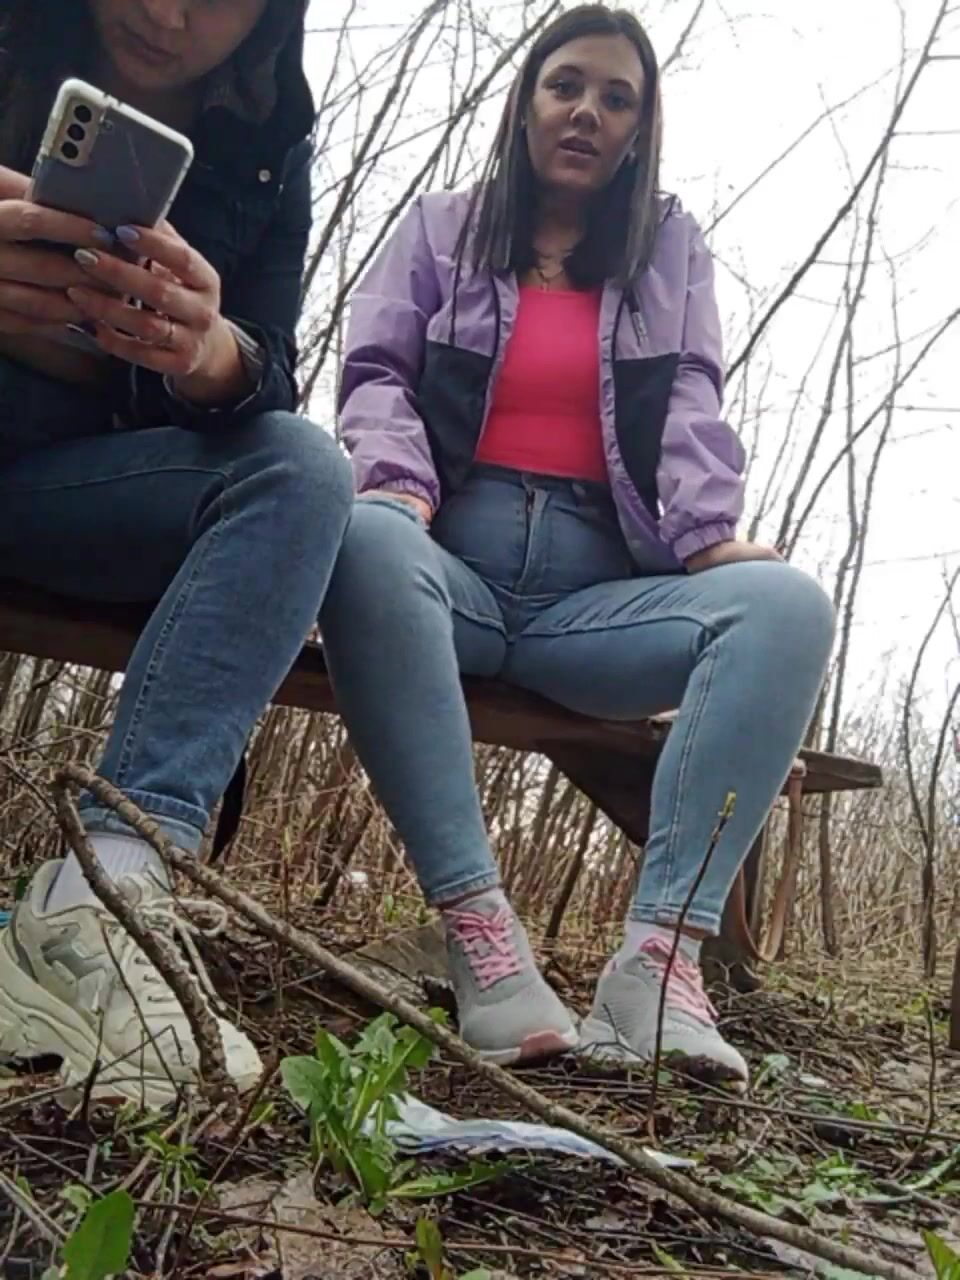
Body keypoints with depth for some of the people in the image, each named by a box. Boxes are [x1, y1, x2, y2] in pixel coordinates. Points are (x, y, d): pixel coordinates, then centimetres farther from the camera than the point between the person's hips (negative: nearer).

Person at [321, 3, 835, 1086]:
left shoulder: (671, 248, 24)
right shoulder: (439, 229, 21)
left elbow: (692, 404, 9)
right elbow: (375, 375, 8)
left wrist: (706, 533, -12)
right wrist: (398, 480, -16)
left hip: (595, 586, 2)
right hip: (452, 560, -1)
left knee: (788, 605, -27)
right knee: (368, 539, -37)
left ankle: (659, 956, -35)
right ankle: (480, 936, -40)